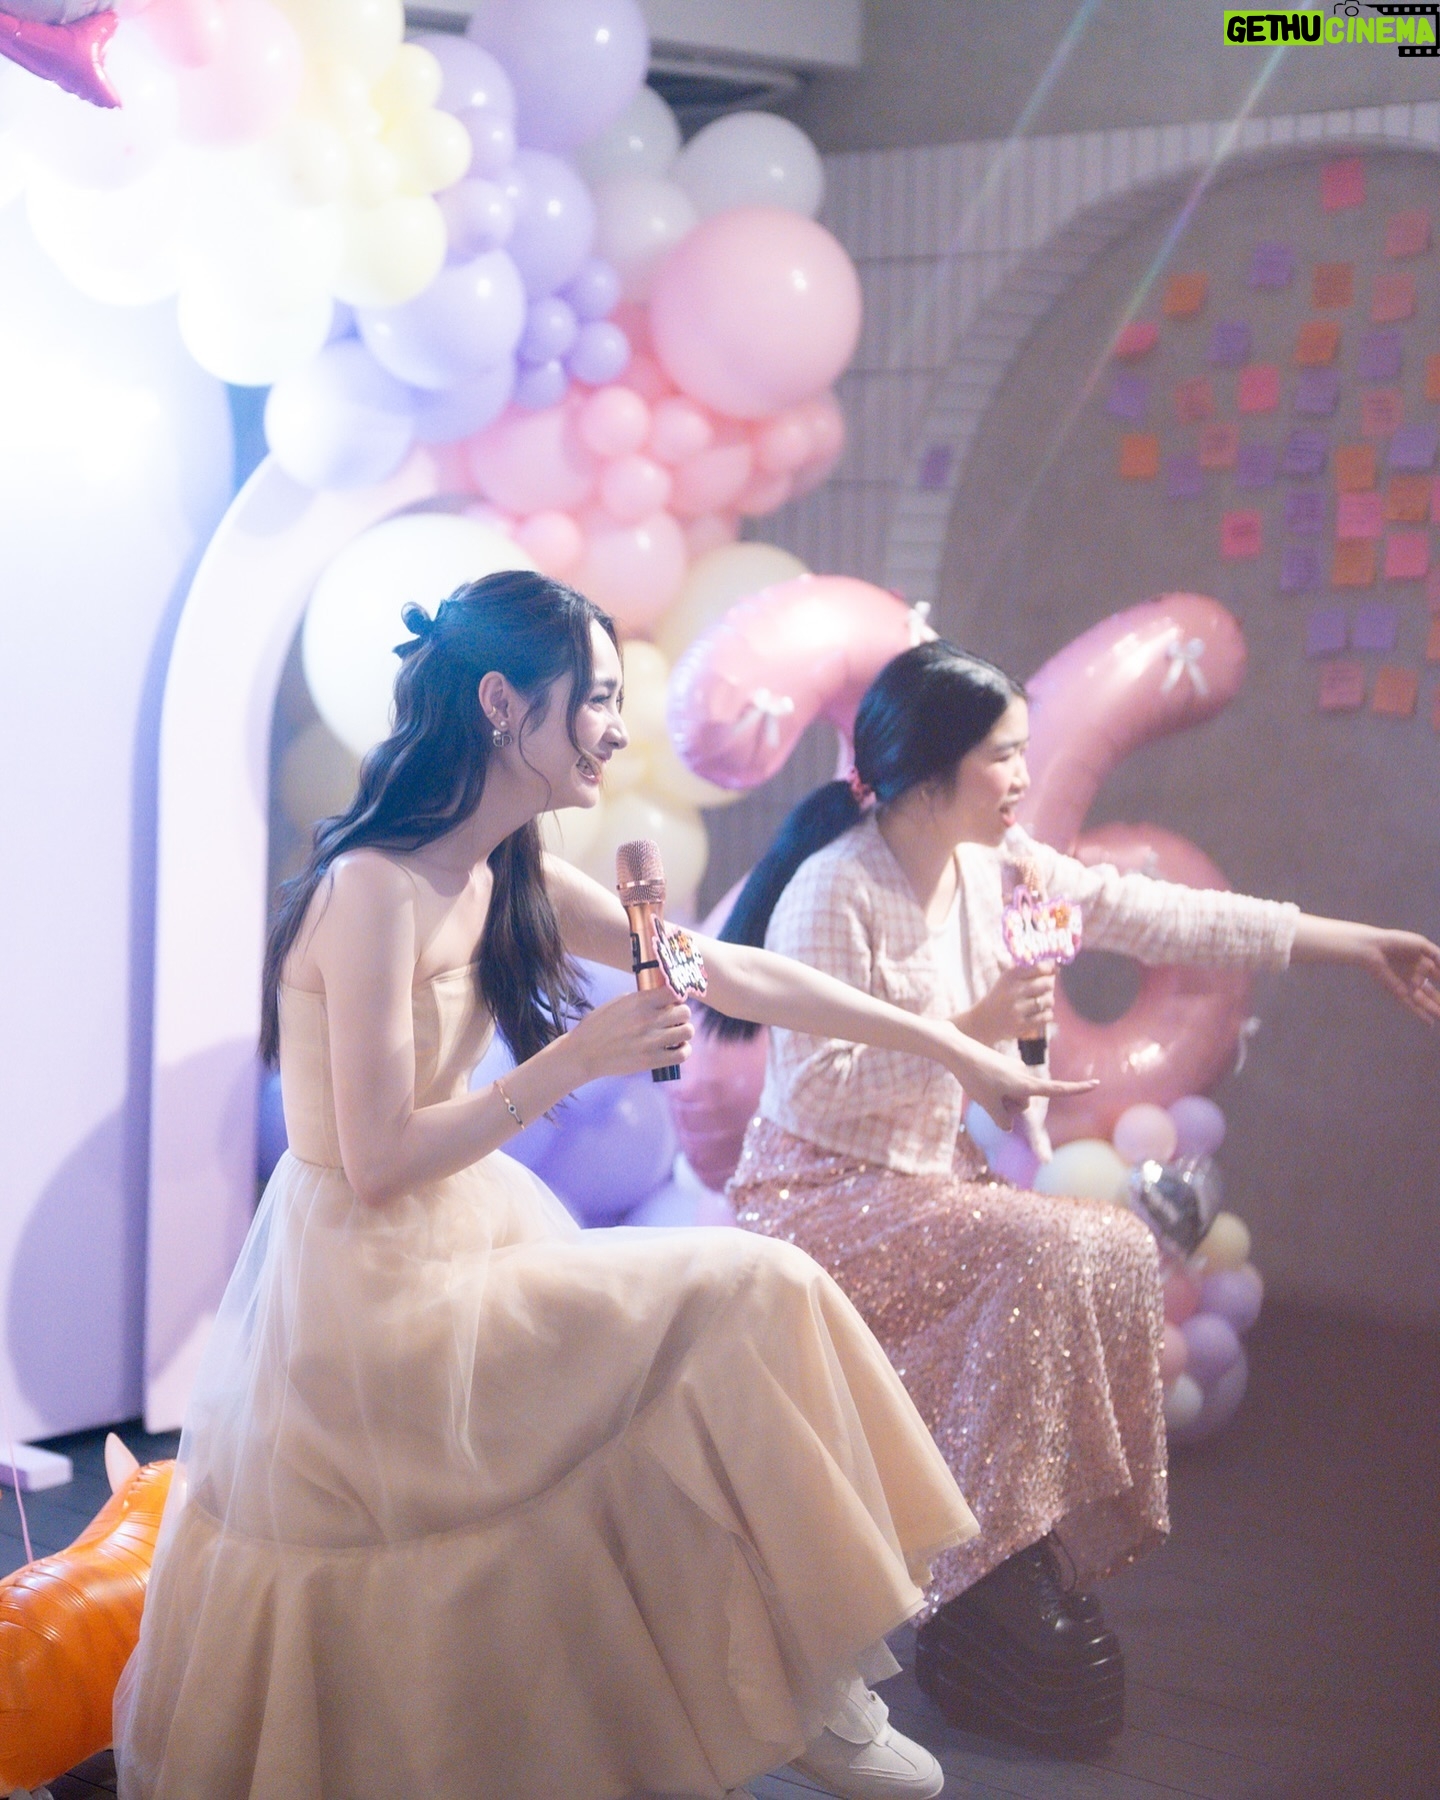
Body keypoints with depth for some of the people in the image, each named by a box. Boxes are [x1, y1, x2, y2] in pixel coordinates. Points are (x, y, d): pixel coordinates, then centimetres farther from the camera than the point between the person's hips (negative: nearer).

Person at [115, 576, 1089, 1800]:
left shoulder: (510, 884, 6)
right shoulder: (376, 887, -21)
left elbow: (737, 975, 9)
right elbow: (379, 1159, -22)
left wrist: (955, 1051, 11)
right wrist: (576, 1061, -22)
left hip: (450, 1251, 9)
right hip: (371, 1294, -9)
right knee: (748, 1307, -11)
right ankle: (814, 1698, 1)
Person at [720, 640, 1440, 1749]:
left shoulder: (1000, 867, 3)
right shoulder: (835, 891, -19)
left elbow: (1164, 918, 4)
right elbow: (816, 1089, -22)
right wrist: (970, 1029, -30)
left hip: (931, 1175, 8)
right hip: (822, 1191, -7)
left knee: (1121, 1248, -14)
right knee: (1044, 1255, -27)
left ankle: (1054, 1556, -6)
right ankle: (992, 1597, -19)